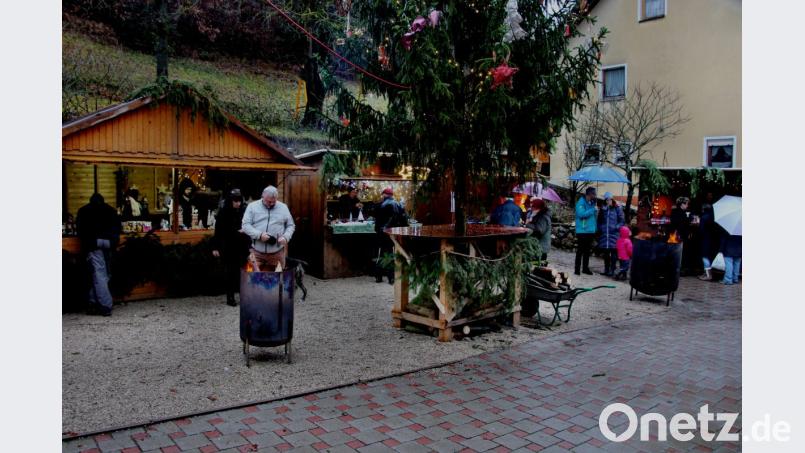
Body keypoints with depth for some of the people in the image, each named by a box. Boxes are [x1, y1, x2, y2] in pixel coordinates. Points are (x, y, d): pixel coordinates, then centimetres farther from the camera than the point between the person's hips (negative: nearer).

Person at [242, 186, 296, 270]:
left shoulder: (283, 207, 9)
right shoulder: (252, 206, 4)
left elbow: (291, 226, 13)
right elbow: (245, 225, -1)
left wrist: (285, 237, -7)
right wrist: (259, 235, -16)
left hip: (277, 253, 1)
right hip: (257, 252, -1)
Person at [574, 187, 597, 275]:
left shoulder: (592, 203, 13)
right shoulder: (581, 202, -11)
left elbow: (594, 216, 18)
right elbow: (581, 214, -25)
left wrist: (595, 228, 10)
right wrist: (592, 210, -17)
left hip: (590, 231, 7)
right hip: (582, 231, -7)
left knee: (587, 251, 13)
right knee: (580, 250, -3)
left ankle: (585, 268, 21)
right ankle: (577, 269, 3)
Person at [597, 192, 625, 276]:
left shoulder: (617, 209, 0)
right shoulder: (602, 209, 12)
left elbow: (622, 221, 1)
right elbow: (599, 221, 20)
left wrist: (616, 227, -12)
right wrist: (600, 229, 6)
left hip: (614, 234, -4)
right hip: (604, 234, 4)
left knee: (613, 252, -4)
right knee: (606, 253, 10)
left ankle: (612, 270, 0)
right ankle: (606, 269, 19)